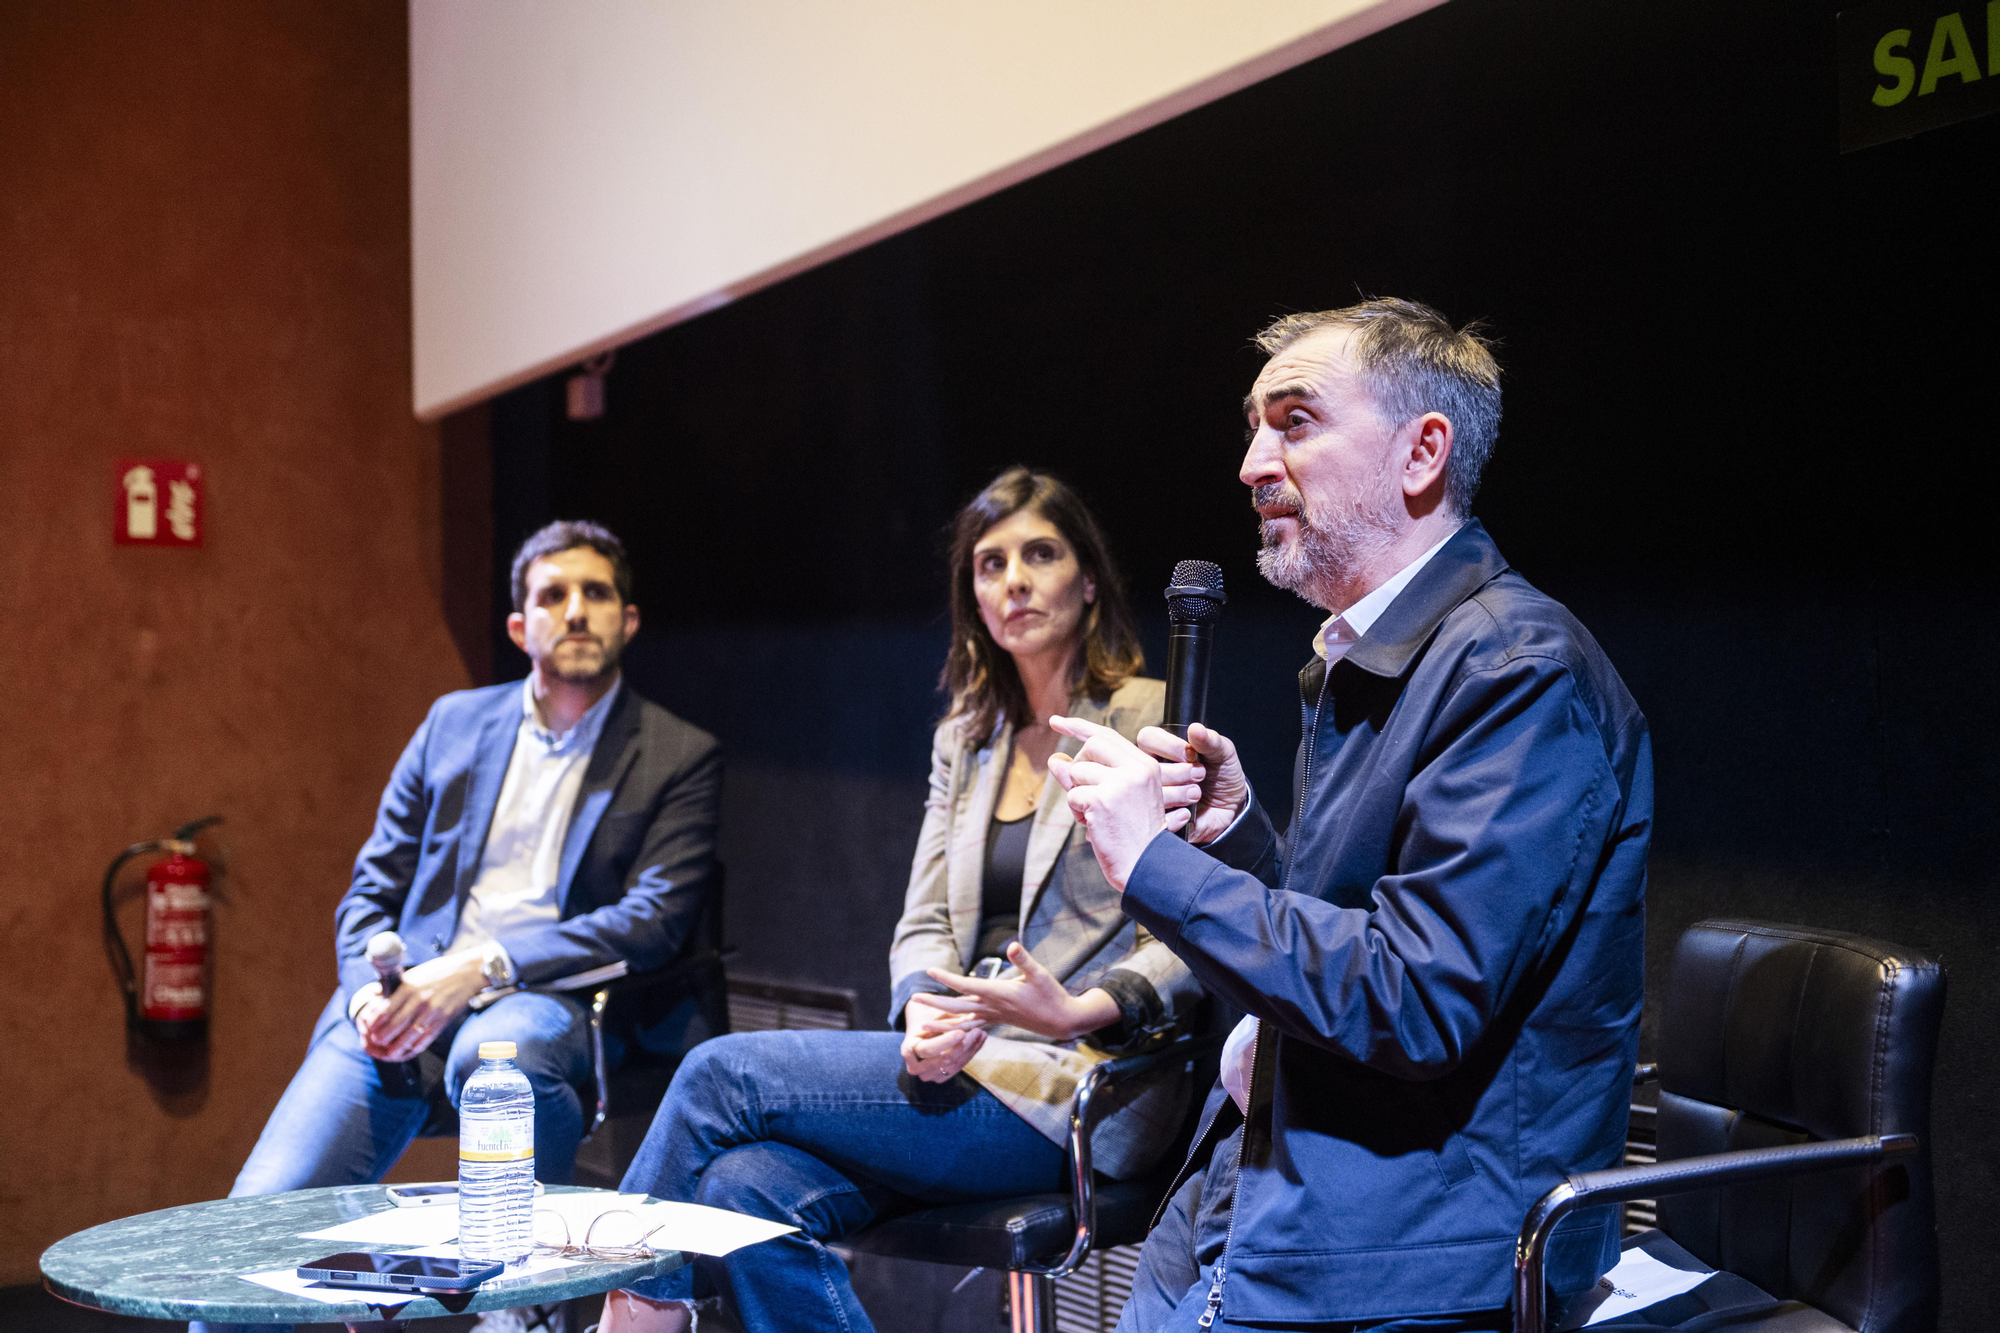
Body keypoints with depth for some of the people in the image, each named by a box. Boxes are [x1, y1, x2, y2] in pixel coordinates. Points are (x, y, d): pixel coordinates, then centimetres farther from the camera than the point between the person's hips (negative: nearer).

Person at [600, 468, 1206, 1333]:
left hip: (1075, 1092, -6)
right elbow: (924, 926, 12)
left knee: (723, 1073, -16)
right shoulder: (964, 739, 19)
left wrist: (1081, 1012, -26)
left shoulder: (1150, 721, -2)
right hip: (963, 1068, 6)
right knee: (746, 1191, -22)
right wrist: (924, 1014, -11)